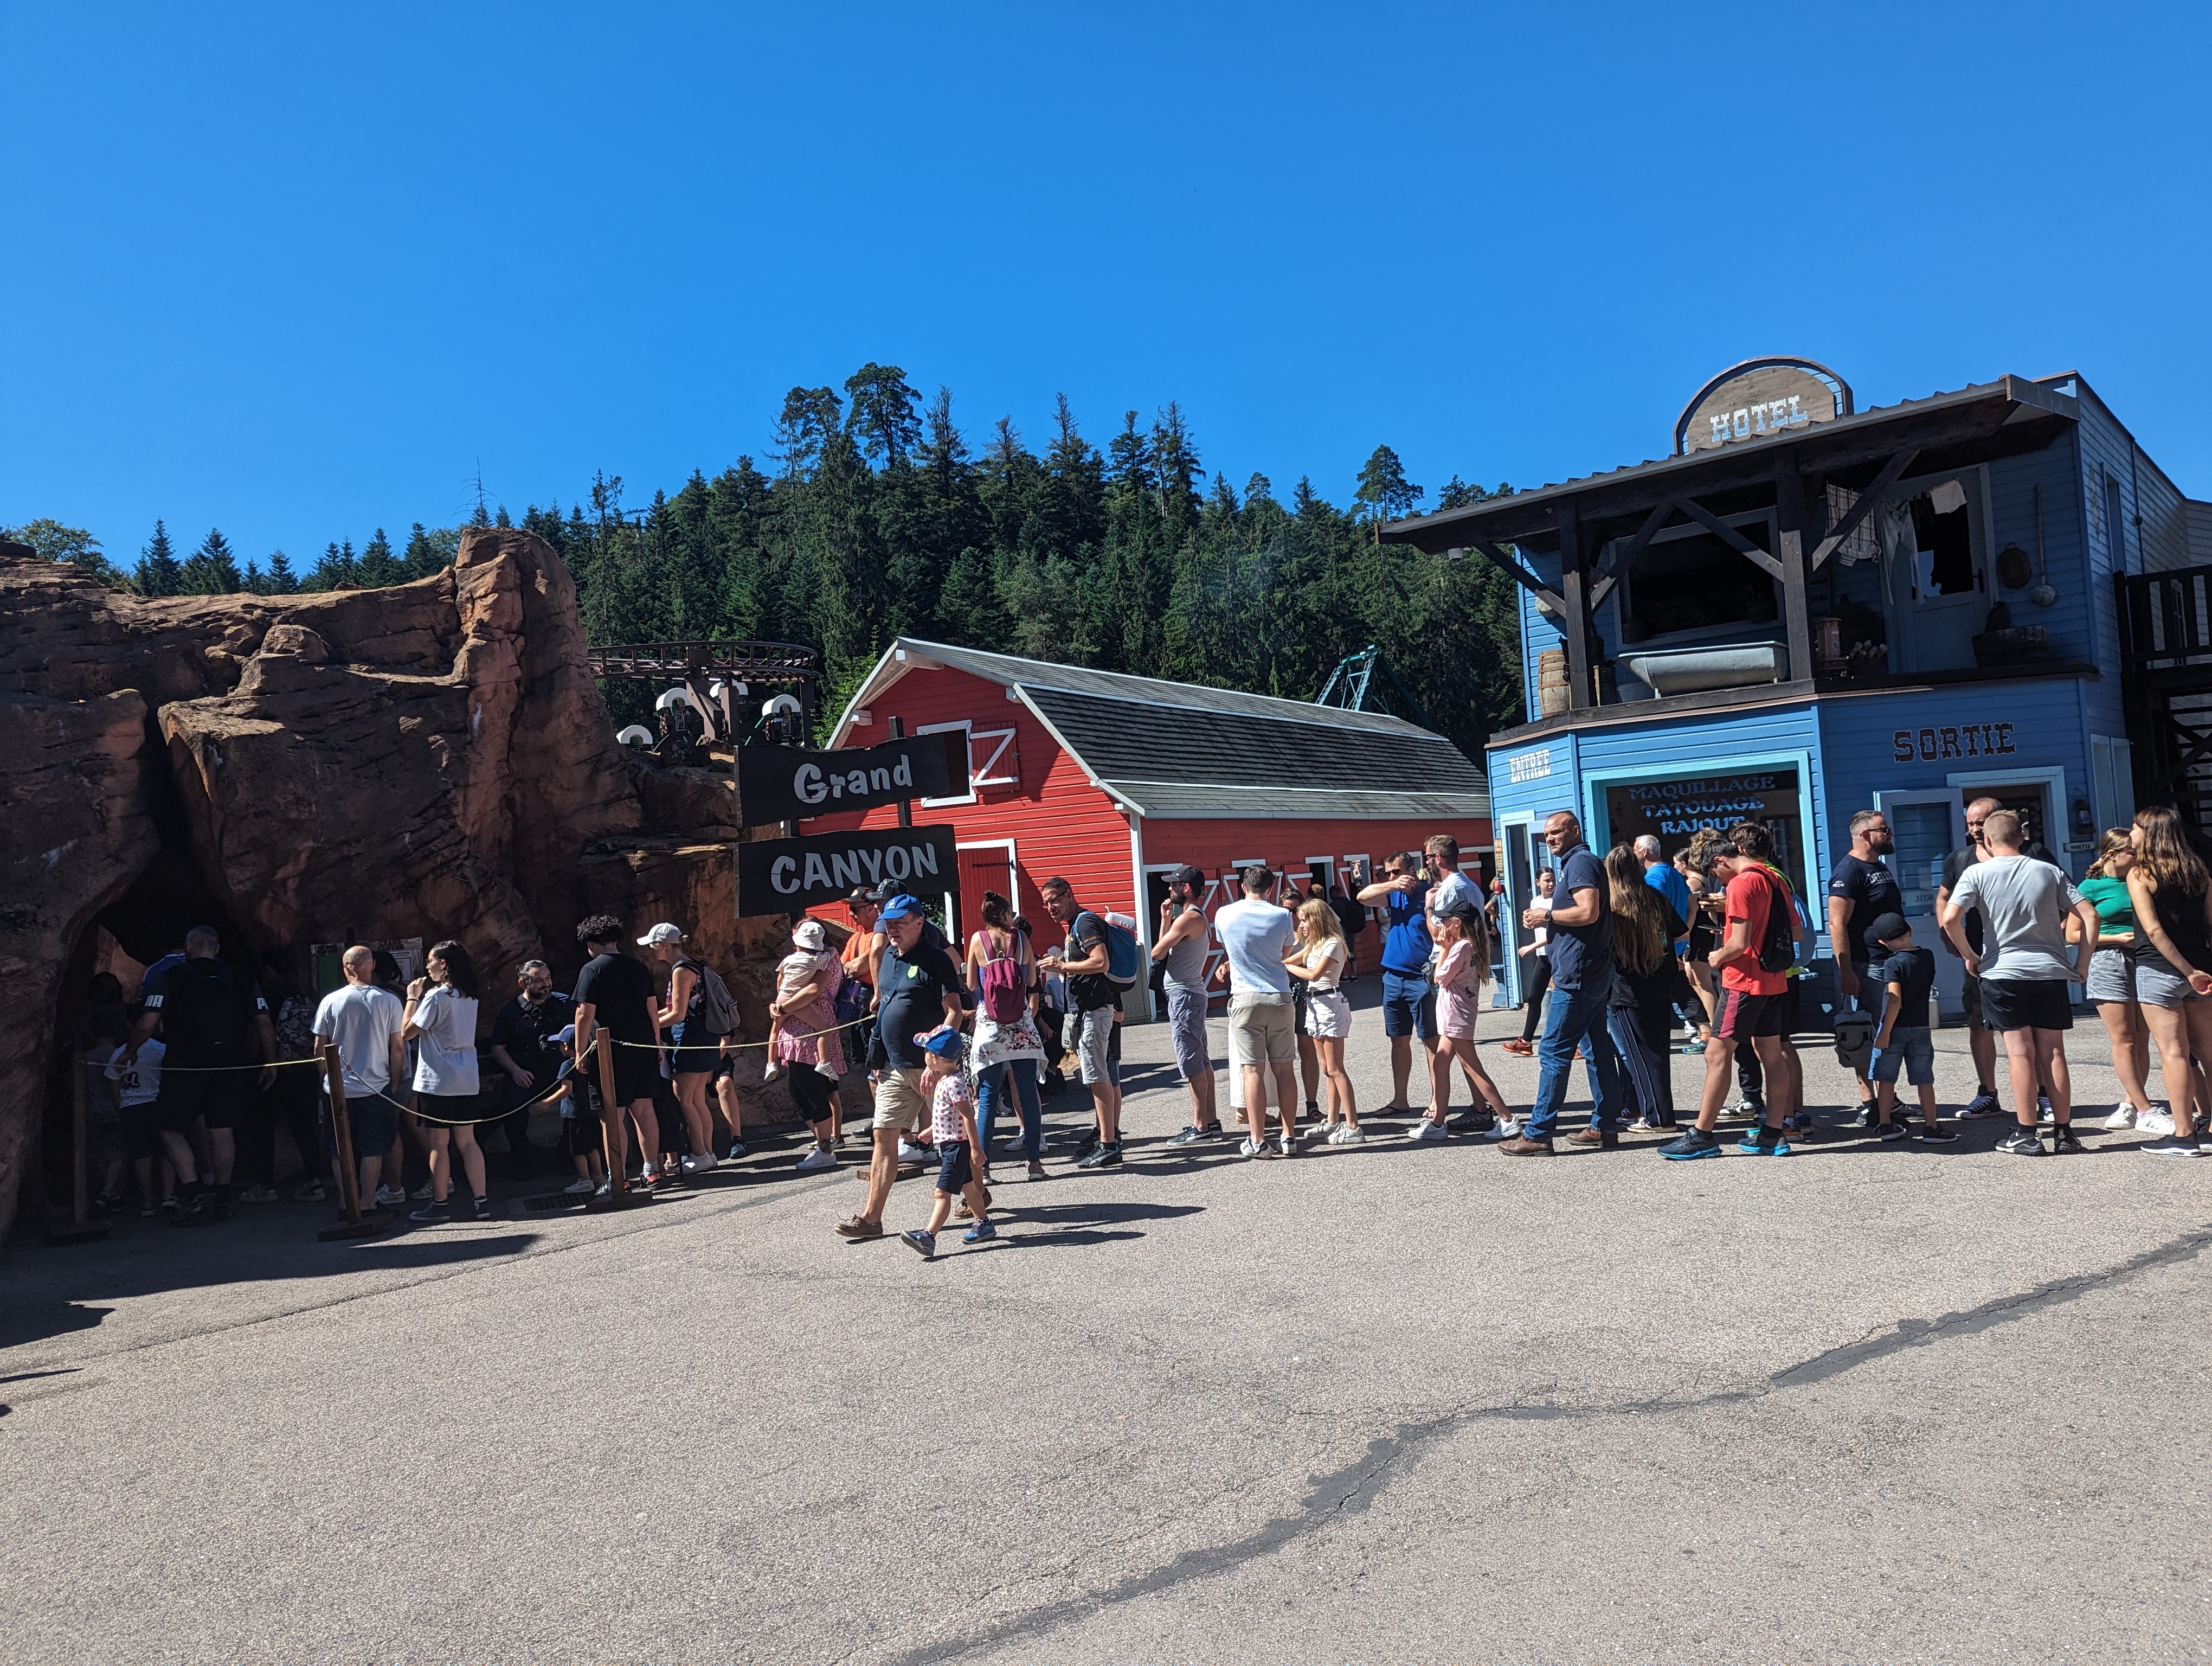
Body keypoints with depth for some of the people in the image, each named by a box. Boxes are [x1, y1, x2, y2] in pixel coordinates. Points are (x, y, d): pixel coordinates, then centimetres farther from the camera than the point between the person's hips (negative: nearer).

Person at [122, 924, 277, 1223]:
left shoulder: (169, 979, -1)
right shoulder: (242, 979, 6)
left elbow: (147, 1023, -7)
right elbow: (264, 1024, 4)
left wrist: (129, 1052, 11)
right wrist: (270, 1062, 13)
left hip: (184, 1067, -3)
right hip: (229, 1066, 3)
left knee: (172, 1131, 9)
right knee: (222, 1131, 9)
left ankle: (195, 1191, -5)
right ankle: (222, 1198, 16)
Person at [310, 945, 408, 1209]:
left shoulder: (330, 1001, -3)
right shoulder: (389, 1001, -6)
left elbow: (319, 1047, 1)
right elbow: (398, 1048, -4)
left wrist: (327, 1078, 17)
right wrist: (394, 1083, 7)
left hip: (338, 1089, 1)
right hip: (376, 1088, -1)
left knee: (340, 1150, 12)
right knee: (373, 1148, 6)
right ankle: (367, 1203, 5)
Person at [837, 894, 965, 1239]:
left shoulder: (935, 960, -10)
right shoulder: (888, 958, 12)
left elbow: (954, 1011, -13)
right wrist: (879, 1059, 20)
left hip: (930, 1066, -7)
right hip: (896, 1068, 7)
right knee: (884, 1136, 2)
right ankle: (871, 1217, 3)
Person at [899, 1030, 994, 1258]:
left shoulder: (953, 1084, -22)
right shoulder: (944, 1080, 9)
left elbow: (968, 1116, -24)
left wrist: (975, 1147, -24)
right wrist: (932, 1131, 29)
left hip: (956, 1145, -10)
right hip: (949, 1143, 10)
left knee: (943, 1192, -13)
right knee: (968, 1186, 20)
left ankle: (928, 1237, -16)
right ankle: (984, 1224, 32)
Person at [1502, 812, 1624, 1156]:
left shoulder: (1579, 862, -11)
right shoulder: (1579, 862, 20)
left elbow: (1589, 912, -24)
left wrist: (1547, 915, -11)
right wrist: (1546, 920, 12)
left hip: (1577, 977, -11)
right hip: (1595, 976, 11)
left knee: (1553, 1053, -8)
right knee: (1598, 1050, 12)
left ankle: (1537, 1134, -6)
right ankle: (1605, 1126, 17)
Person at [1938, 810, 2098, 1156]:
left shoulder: (1978, 873, -4)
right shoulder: (2050, 871, 6)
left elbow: (1949, 919, -15)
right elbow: (2089, 914, 2)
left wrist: (1968, 955, -1)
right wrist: (2082, 964, 7)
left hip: (2004, 971, -3)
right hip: (2051, 971, 3)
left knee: (2020, 1052, -1)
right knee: (2053, 1052, 8)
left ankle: (2026, 1135, 1)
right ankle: (2064, 1132, 12)